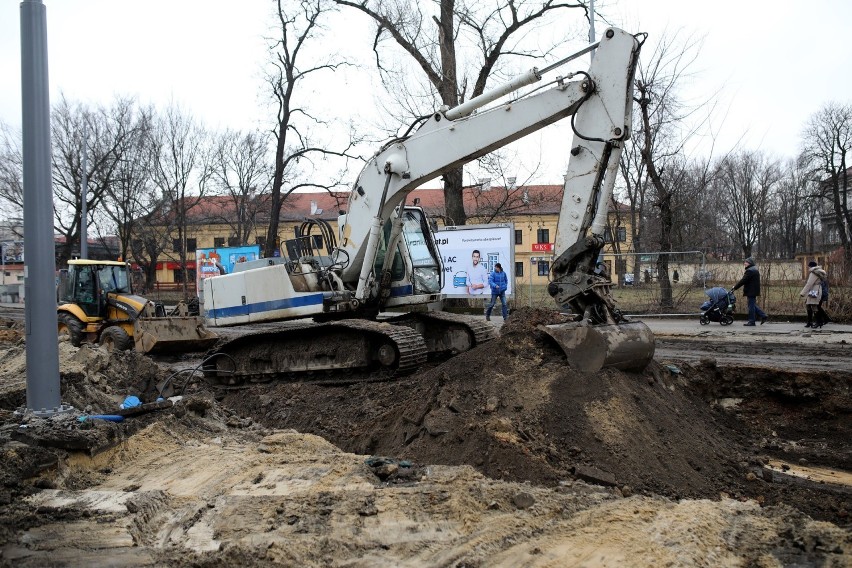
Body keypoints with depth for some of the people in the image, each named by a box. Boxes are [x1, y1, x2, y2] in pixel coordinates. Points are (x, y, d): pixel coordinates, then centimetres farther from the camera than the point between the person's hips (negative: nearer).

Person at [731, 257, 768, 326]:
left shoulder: (750, 270, -17)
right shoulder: (755, 270, 17)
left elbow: (743, 281, -20)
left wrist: (735, 288, -15)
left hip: (751, 292, -10)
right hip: (754, 290, 10)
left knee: (751, 306, -4)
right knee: (753, 305, 17)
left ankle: (751, 321, 1)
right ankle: (763, 316, 16)